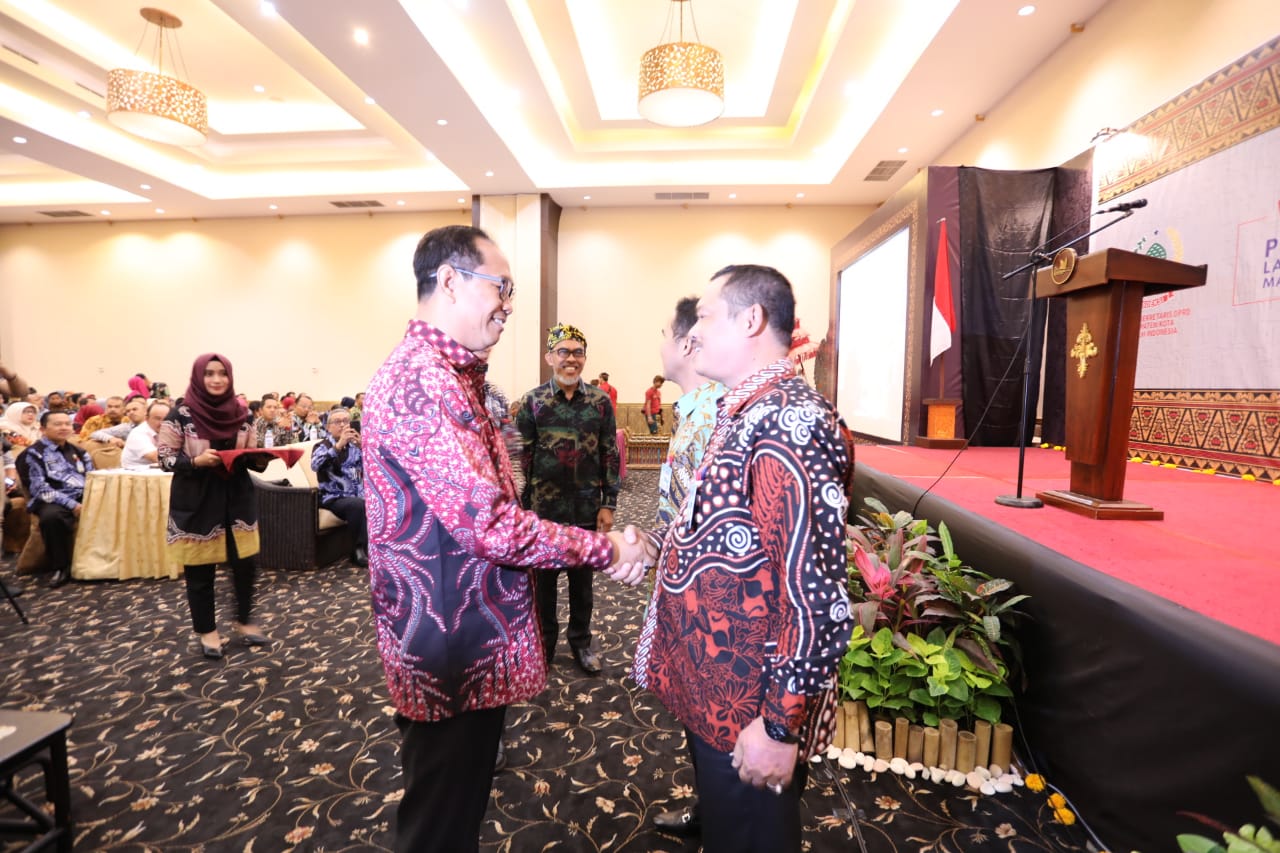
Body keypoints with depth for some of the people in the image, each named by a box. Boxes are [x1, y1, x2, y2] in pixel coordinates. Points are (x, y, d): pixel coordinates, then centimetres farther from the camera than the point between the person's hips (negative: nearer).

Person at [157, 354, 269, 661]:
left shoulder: (240, 414, 4)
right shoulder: (180, 415, -7)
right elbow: (165, 458, -6)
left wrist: (260, 458, -10)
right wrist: (197, 461, -23)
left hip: (237, 496, 3)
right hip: (197, 501, -3)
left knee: (245, 563, 6)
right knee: (200, 571, 7)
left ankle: (245, 621, 26)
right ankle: (207, 632, 24)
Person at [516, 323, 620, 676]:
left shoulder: (600, 401, 0)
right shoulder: (532, 402, -4)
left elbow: (610, 455, 2)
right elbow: (522, 458, -3)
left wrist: (608, 503, -1)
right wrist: (522, 507, -5)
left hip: (587, 508, 1)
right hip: (544, 508, -1)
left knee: (582, 577, 15)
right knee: (544, 578, 14)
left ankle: (580, 640, 34)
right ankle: (544, 641, 34)